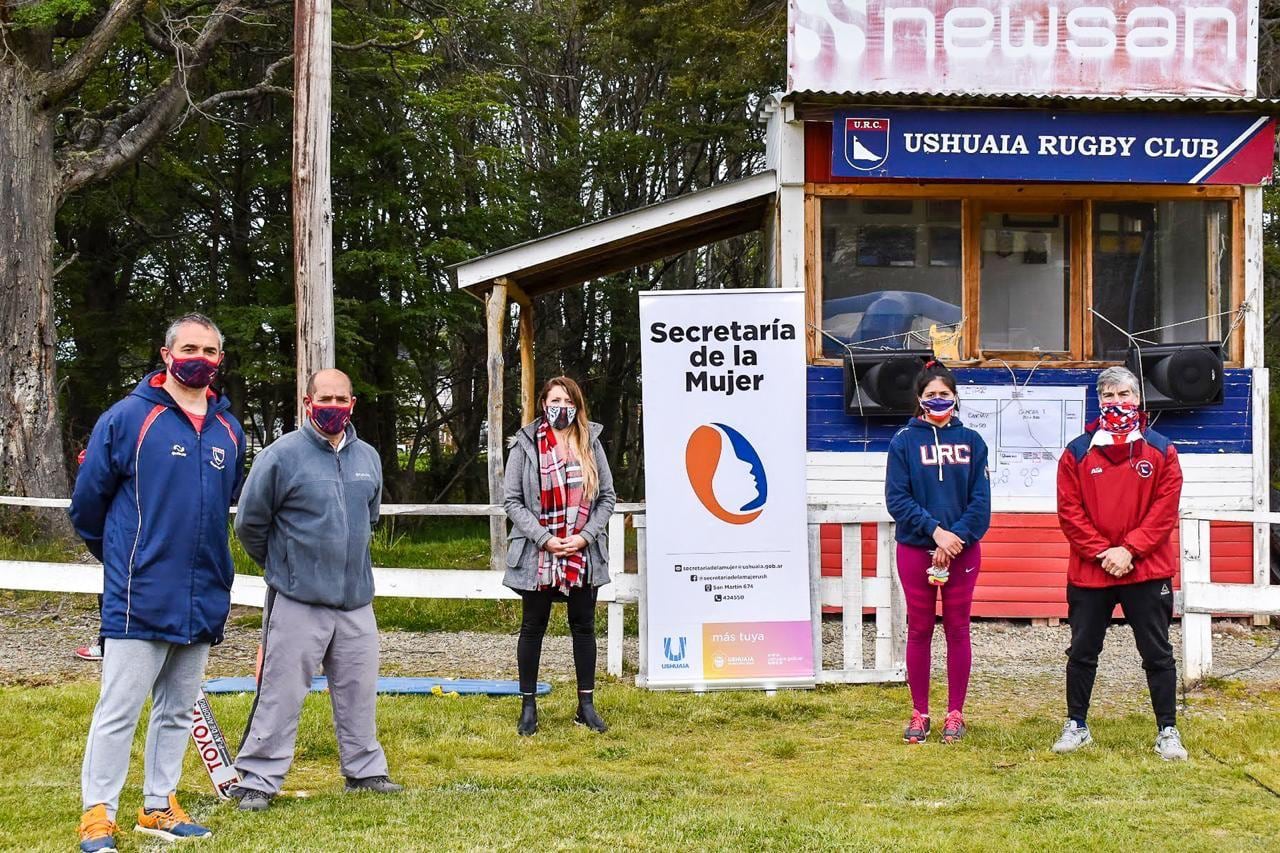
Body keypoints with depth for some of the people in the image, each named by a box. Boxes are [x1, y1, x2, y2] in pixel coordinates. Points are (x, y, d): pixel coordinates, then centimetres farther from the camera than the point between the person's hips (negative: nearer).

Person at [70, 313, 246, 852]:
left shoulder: (228, 431, 10)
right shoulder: (129, 417, -6)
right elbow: (88, 500, 0)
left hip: (203, 600, 6)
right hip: (139, 599, -6)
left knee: (178, 711, 13)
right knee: (119, 710, -4)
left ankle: (159, 807, 23)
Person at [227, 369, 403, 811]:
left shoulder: (368, 457, 8)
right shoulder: (281, 455, -10)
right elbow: (249, 522, -3)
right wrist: (281, 565, 8)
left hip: (356, 598, 6)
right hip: (297, 601, -5)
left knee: (359, 690, 13)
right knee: (281, 693, -4)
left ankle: (365, 769, 26)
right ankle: (258, 779, 4)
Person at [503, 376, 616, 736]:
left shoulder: (590, 443, 4)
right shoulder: (526, 445, -3)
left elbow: (606, 496, 5)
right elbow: (513, 500, -5)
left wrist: (586, 535, -9)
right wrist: (544, 538, -14)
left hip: (584, 554, 2)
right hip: (538, 555, -2)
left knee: (584, 627, 9)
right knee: (532, 628, 7)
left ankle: (586, 705, 18)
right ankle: (528, 706, 16)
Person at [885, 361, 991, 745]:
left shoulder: (971, 442, 3)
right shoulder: (904, 441, -1)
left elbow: (981, 500, -1)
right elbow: (896, 498, -7)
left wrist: (957, 537, -14)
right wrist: (935, 531, -17)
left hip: (963, 550, 1)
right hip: (916, 549, -1)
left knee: (957, 630, 5)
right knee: (919, 630, 5)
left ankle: (955, 713, 13)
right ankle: (919, 713, 13)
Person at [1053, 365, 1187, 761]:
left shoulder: (1160, 451, 3)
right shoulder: (1077, 453, 3)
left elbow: (1165, 508, -4)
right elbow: (1069, 511, -2)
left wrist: (1129, 550, -13)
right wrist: (1102, 552, -12)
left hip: (1147, 571, -1)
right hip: (1088, 572, 1)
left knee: (1157, 653, 4)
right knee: (1082, 652, 9)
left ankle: (1167, 731, 11)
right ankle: (1076, 725, 21)